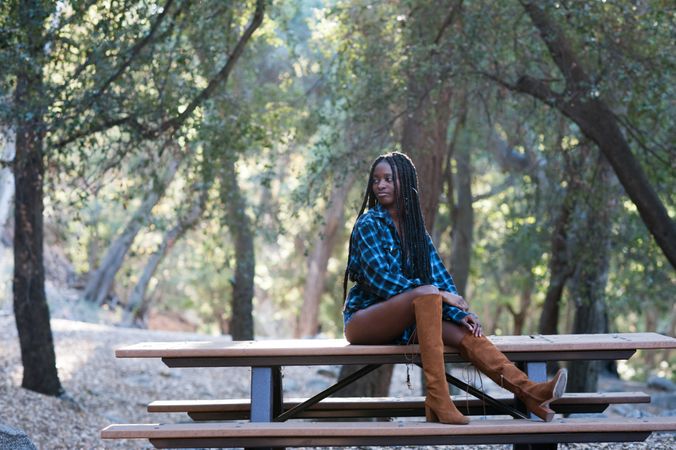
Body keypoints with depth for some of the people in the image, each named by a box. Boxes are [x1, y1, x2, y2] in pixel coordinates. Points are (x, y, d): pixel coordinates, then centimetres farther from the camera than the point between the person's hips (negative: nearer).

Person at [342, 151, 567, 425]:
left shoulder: (415, 229, 13)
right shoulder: (368, 224, -6)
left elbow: (441, 278, 7)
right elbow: (380, 278, -17)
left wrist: (461, 313, -11)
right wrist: (437, 293, -20)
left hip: (400, 325, 6)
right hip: (363, 318, -5)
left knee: (462, 332, -21)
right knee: (426, 293, -33)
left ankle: (529, 392, -37)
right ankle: (437, 400, -41)